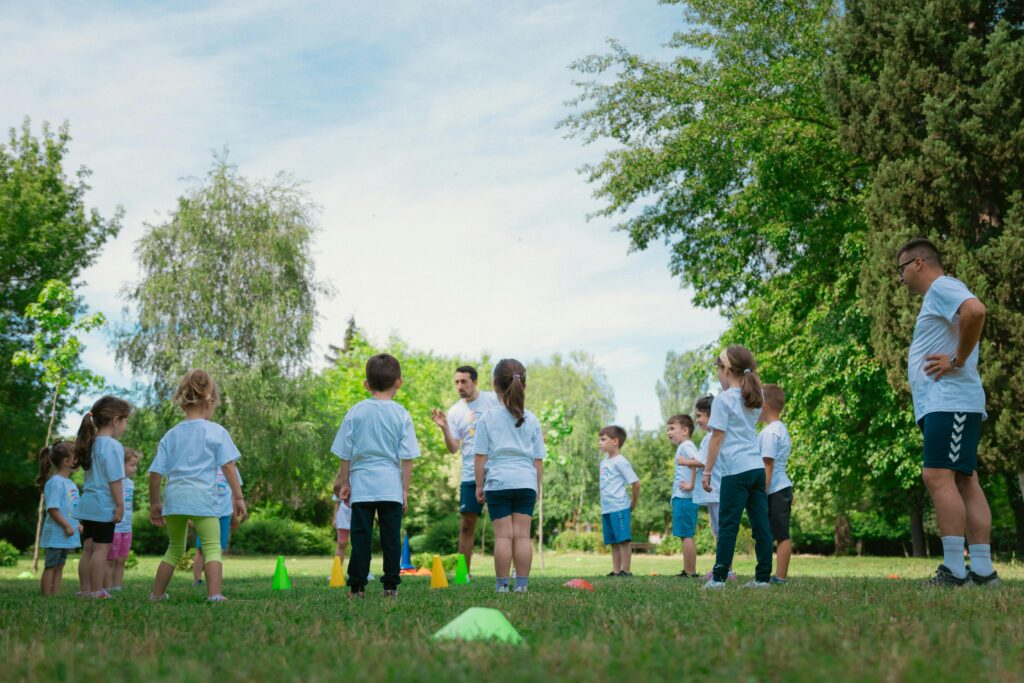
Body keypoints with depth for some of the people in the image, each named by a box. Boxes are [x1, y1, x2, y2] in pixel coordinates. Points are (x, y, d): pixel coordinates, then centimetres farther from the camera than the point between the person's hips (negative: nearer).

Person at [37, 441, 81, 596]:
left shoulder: (71, 484, 13)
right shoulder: (55, 482, -16)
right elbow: (52, 509, -21)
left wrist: (77, 525, 11)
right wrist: (67, 526, -22)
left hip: (66, 536, 9)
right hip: (55, 534, -9)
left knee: (59, 567, 12)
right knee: (50, 566, -2)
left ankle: (56, 595, 17)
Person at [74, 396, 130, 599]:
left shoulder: (92, 443, 13)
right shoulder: (112, 446, -15)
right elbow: (114, 479, -18)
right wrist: (120, 504, -14)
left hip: (87, 503, 9)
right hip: (104, 506, -9)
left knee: (88, 548, 13)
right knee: (101, 548, -4)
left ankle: (84, 589, 19)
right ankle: (96, 591, -2)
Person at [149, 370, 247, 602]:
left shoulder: (171, 435, 13)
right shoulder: (216, 431, 1)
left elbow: (155, 473, 11)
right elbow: (228, 467, -4)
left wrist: (155, 502, 21)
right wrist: (238, 498, -2)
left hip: (173, 497, 4)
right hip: (203, 498, -4)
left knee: (175, 548, 20)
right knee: (212, 547, 1)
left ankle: (157, 594, 24)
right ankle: (214, 594, -12)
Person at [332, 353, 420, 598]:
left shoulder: (355, 412, 1)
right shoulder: (402, 415, -1)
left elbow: (345, 454, 4)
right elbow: (407, 458, -2)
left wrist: (344, 482, 14)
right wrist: (405, 490, 4)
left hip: (361, 485, 1)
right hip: (391, 486, 0)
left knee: (360, 536, 5)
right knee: (391, 537, 6)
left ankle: (357, 586, 6)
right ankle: (391, 585, 8)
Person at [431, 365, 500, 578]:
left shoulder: (494, 399, 0)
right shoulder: (455, 412, 4)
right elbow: (453, 448, -1)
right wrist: (444, 428, -16)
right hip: (470, 475, 2)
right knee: (467, 524, 3)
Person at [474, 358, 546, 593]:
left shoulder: (487, 419, -1)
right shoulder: (532, 420, 6)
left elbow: (480, 456, -1)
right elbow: (538, 459, 8)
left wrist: (479, 485, 7)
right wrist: (537, 485, 18)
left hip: (498, 482, -2)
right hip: (526, 482, 2)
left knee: (503, 535, 1)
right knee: (522, 535, 4)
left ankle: (502, 583, 3)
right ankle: (522, 583, 5)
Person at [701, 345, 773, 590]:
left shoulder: (723, 400, -5)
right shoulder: (754, 399, 12)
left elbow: (717, 438, -7)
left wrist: (707, 472, -3)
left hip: (736, 471, -7)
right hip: (757, 468, 7)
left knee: (727, 525, -4)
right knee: (760, 525, 5)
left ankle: (719, 577, -3)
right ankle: (763, 577, 6)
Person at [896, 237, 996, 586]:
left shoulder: (942, 287, -6)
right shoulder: (936, 299, 25)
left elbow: (975, 311, -26)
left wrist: (958, 361, -20)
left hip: (949, 401, -10)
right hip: (942, 404, 10)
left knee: (938, 477, -16)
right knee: (964, 482, 5)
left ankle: (954, 569, -18)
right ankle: (982, 570, 5)